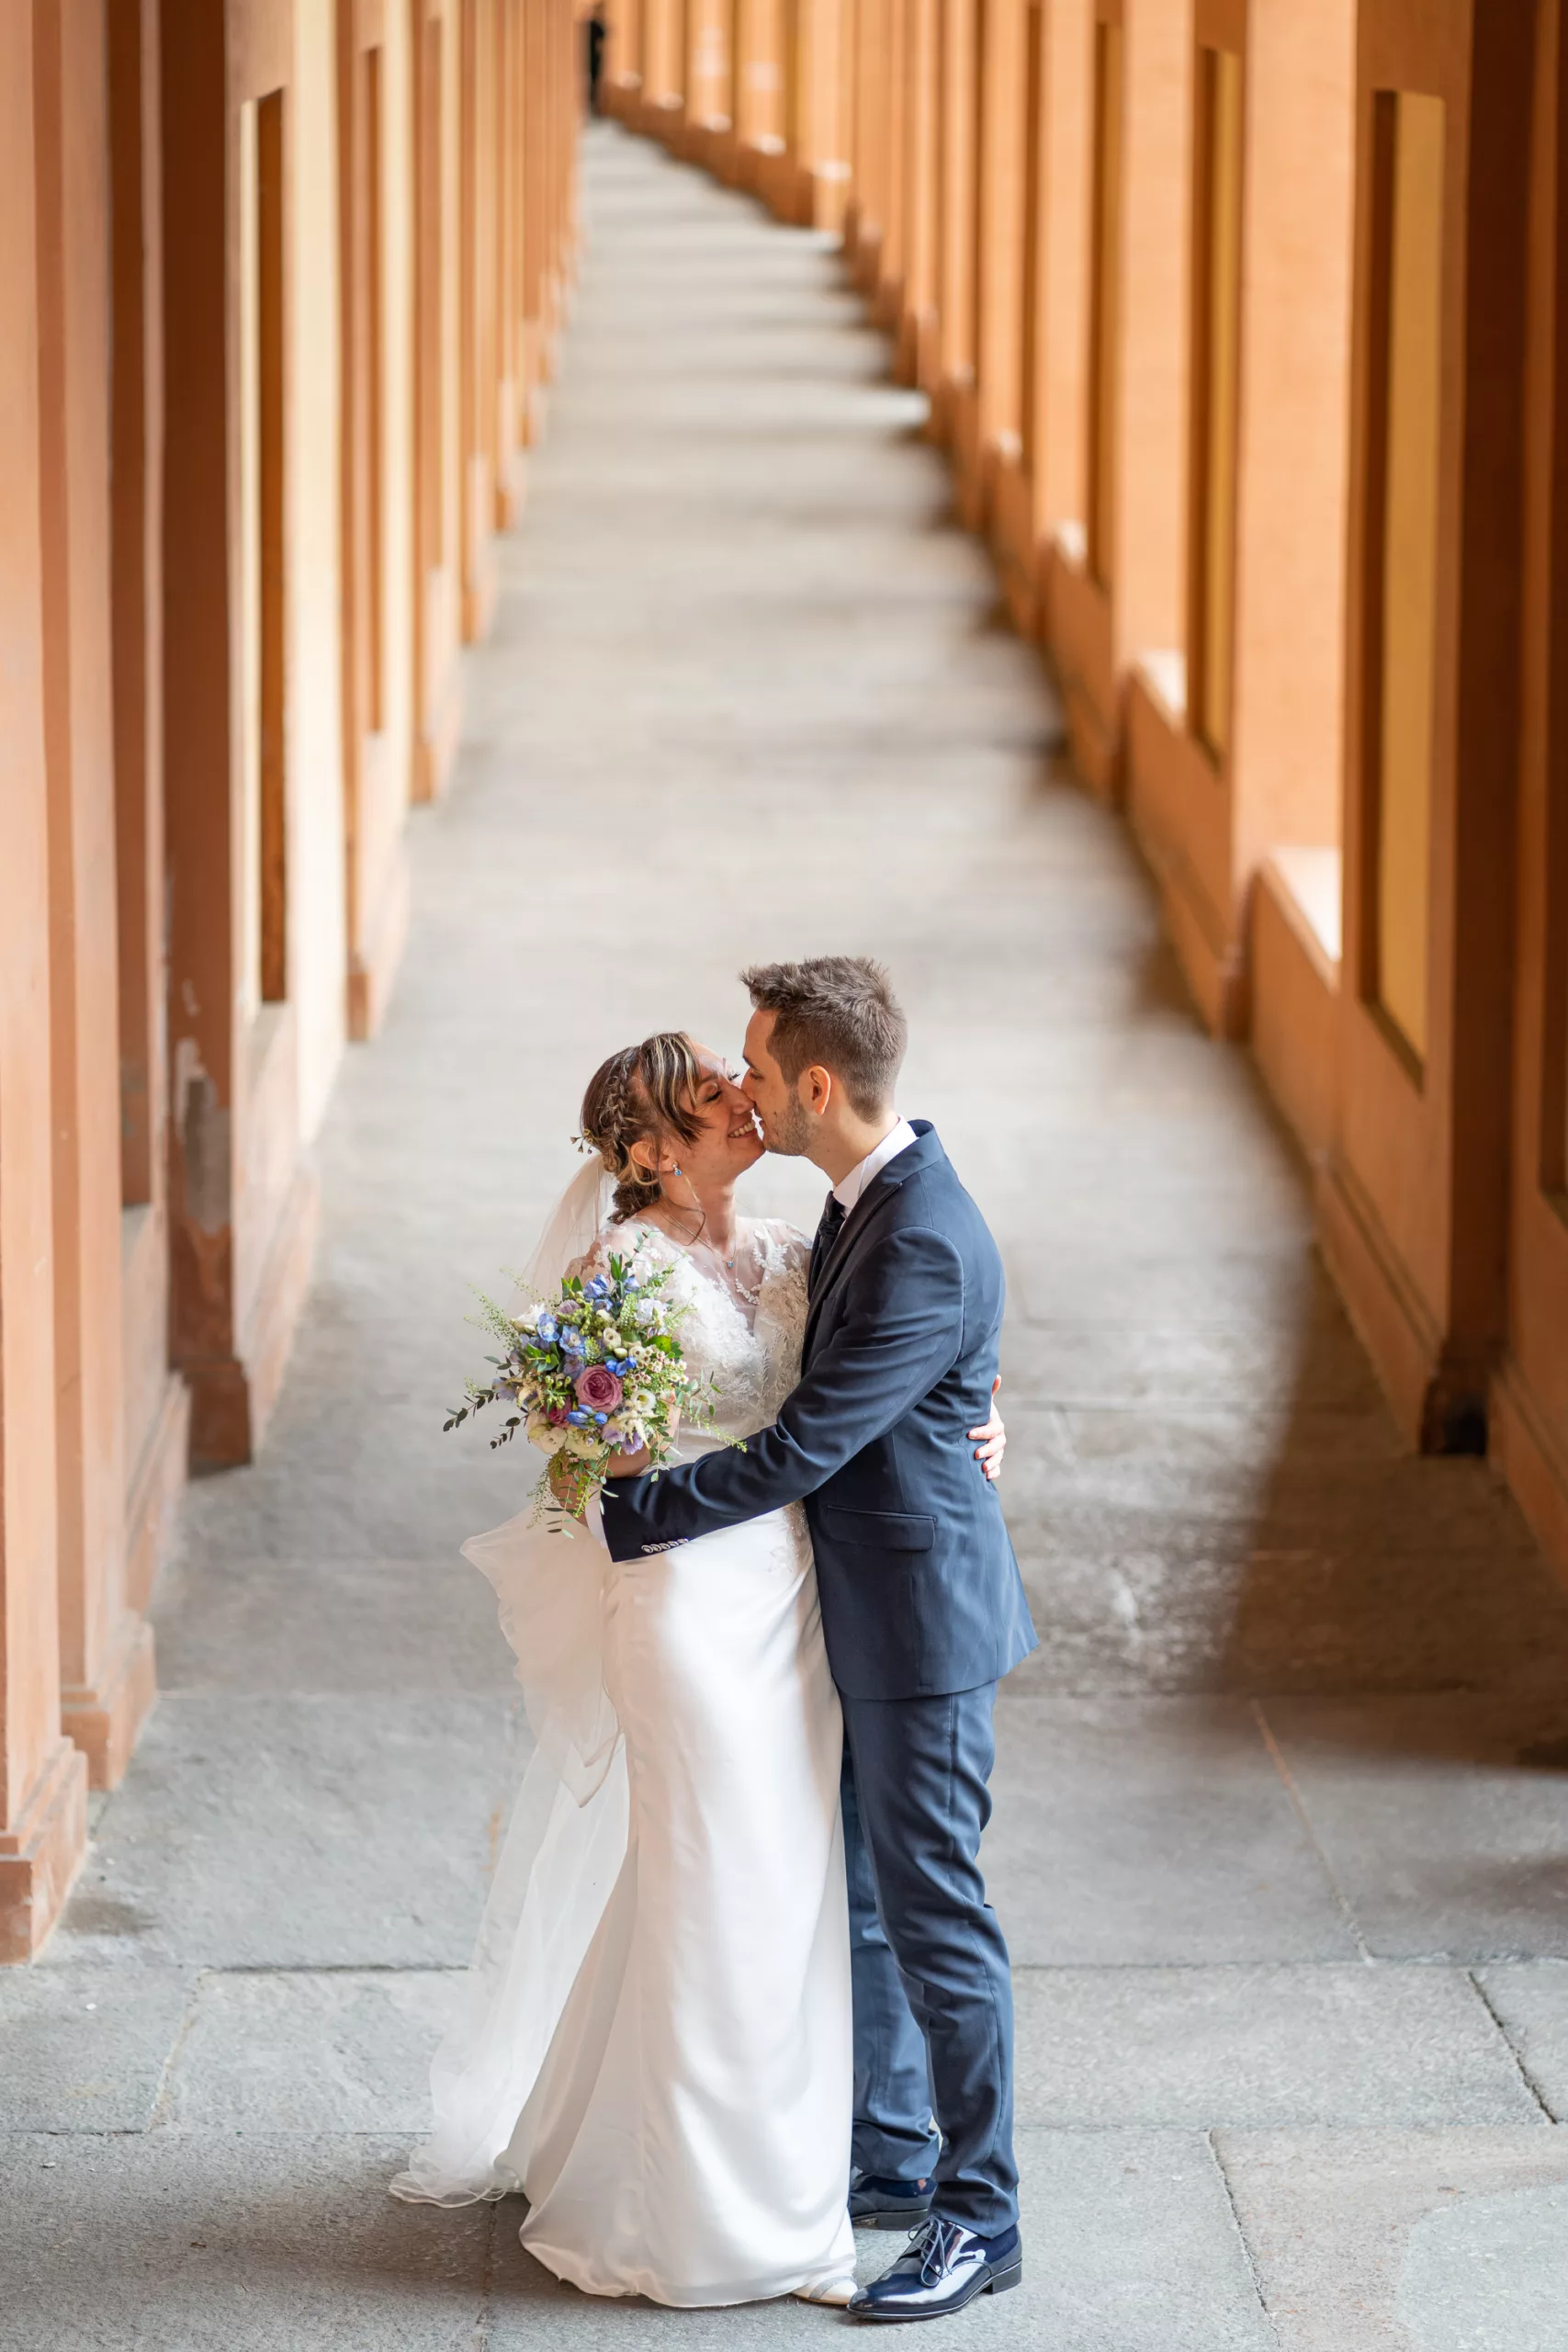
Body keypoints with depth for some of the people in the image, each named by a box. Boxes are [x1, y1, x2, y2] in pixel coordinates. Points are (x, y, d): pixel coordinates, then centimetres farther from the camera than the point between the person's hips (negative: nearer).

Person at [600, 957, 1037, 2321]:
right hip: (863, 1612, 10)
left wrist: (630, 1517, -18)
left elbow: (800, 1451, -26)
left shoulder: (926, 1249, -26)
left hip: (919, 1621, -10)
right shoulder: (865, 1197, 6)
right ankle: (890, 2157, 32)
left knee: (931, 1913, -2)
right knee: (854, 1897, 18)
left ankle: (979, 2219, 8)